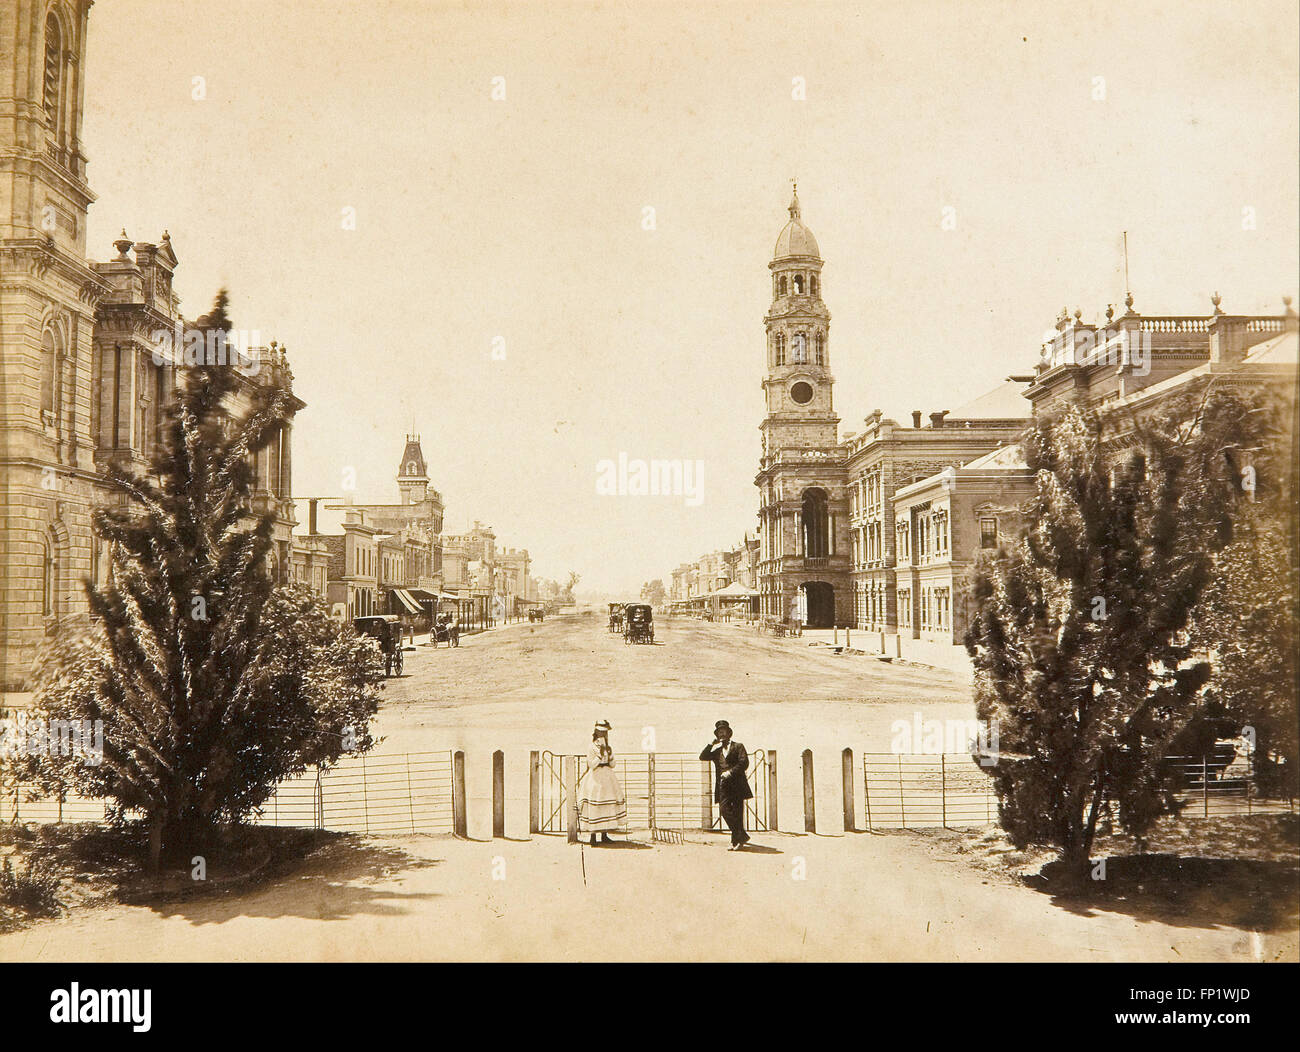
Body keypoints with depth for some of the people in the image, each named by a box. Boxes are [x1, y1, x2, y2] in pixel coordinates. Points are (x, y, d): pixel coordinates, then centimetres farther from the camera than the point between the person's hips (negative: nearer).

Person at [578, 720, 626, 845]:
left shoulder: (608, 747, 13)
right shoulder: (592, 748, -5)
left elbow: (612, 765, 14)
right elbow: (591, 765, -13)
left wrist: (610, 754, -3)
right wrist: (600, 754, -19)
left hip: (607, 778, 6)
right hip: (595, 778, -6)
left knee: (608, 805, 5)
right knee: (594, 806, -10)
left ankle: (604, 835, 14)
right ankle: (593, 836, -6)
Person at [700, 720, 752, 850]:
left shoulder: (738, 746, 10)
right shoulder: (717, 751, 24)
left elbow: (744, 763, -3)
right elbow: (702, 756, 11)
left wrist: (731, 772, -13)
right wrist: (711, 744, 6)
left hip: (737, 784, -4)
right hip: (723, 785, 4)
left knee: (737, 813, -6)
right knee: (724, 809, -10)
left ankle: (737, 840, 1)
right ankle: (742, 836, 0)